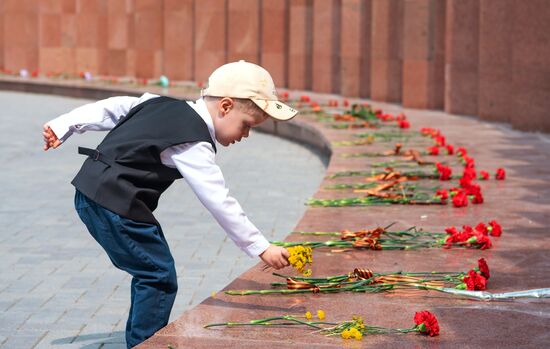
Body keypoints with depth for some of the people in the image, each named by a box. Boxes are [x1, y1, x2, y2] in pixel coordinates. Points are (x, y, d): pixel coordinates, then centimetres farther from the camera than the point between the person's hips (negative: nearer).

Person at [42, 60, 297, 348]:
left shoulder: (165, 105, 10)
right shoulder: (193, 144, -16)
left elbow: (113, 108, 15)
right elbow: (219, 202, -18)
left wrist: (64, 125, 22)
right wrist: (260, 248, -15)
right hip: (114, 204, -10)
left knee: (151, 272, 17)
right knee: (160, 278, -5)